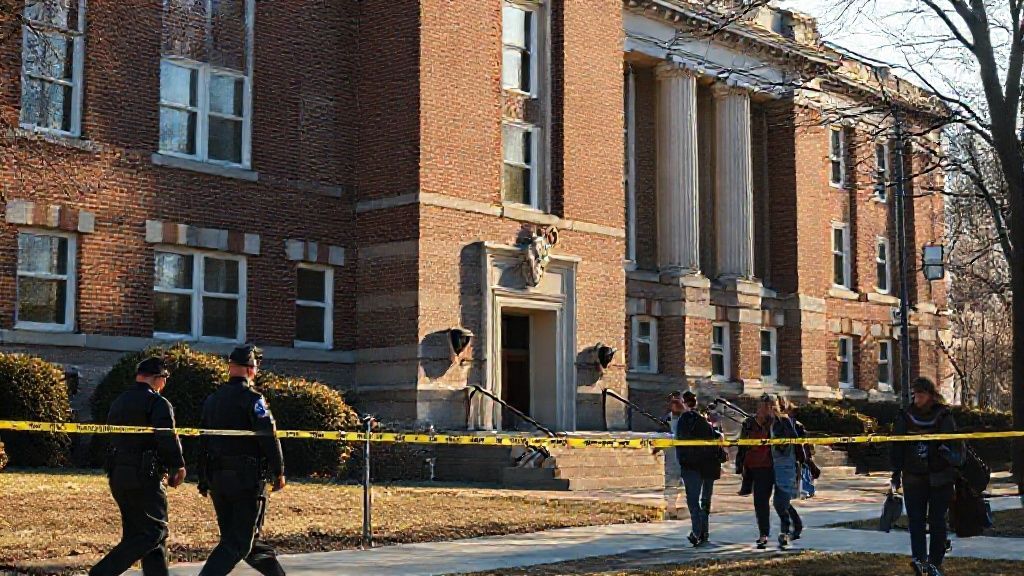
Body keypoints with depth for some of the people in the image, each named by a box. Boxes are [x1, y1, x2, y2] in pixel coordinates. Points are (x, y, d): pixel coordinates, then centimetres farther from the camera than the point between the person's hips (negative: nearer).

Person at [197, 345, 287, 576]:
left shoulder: (212, 399, 11)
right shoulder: (252, 398, -11)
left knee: (240, 535, 17)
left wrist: (204, 480, 20)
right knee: (239, 541, -3)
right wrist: (278, 472, -7)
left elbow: (203, 442, 15)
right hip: (247, 479, -8)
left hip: (217, 478, 8)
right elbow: (269, 438, -16)